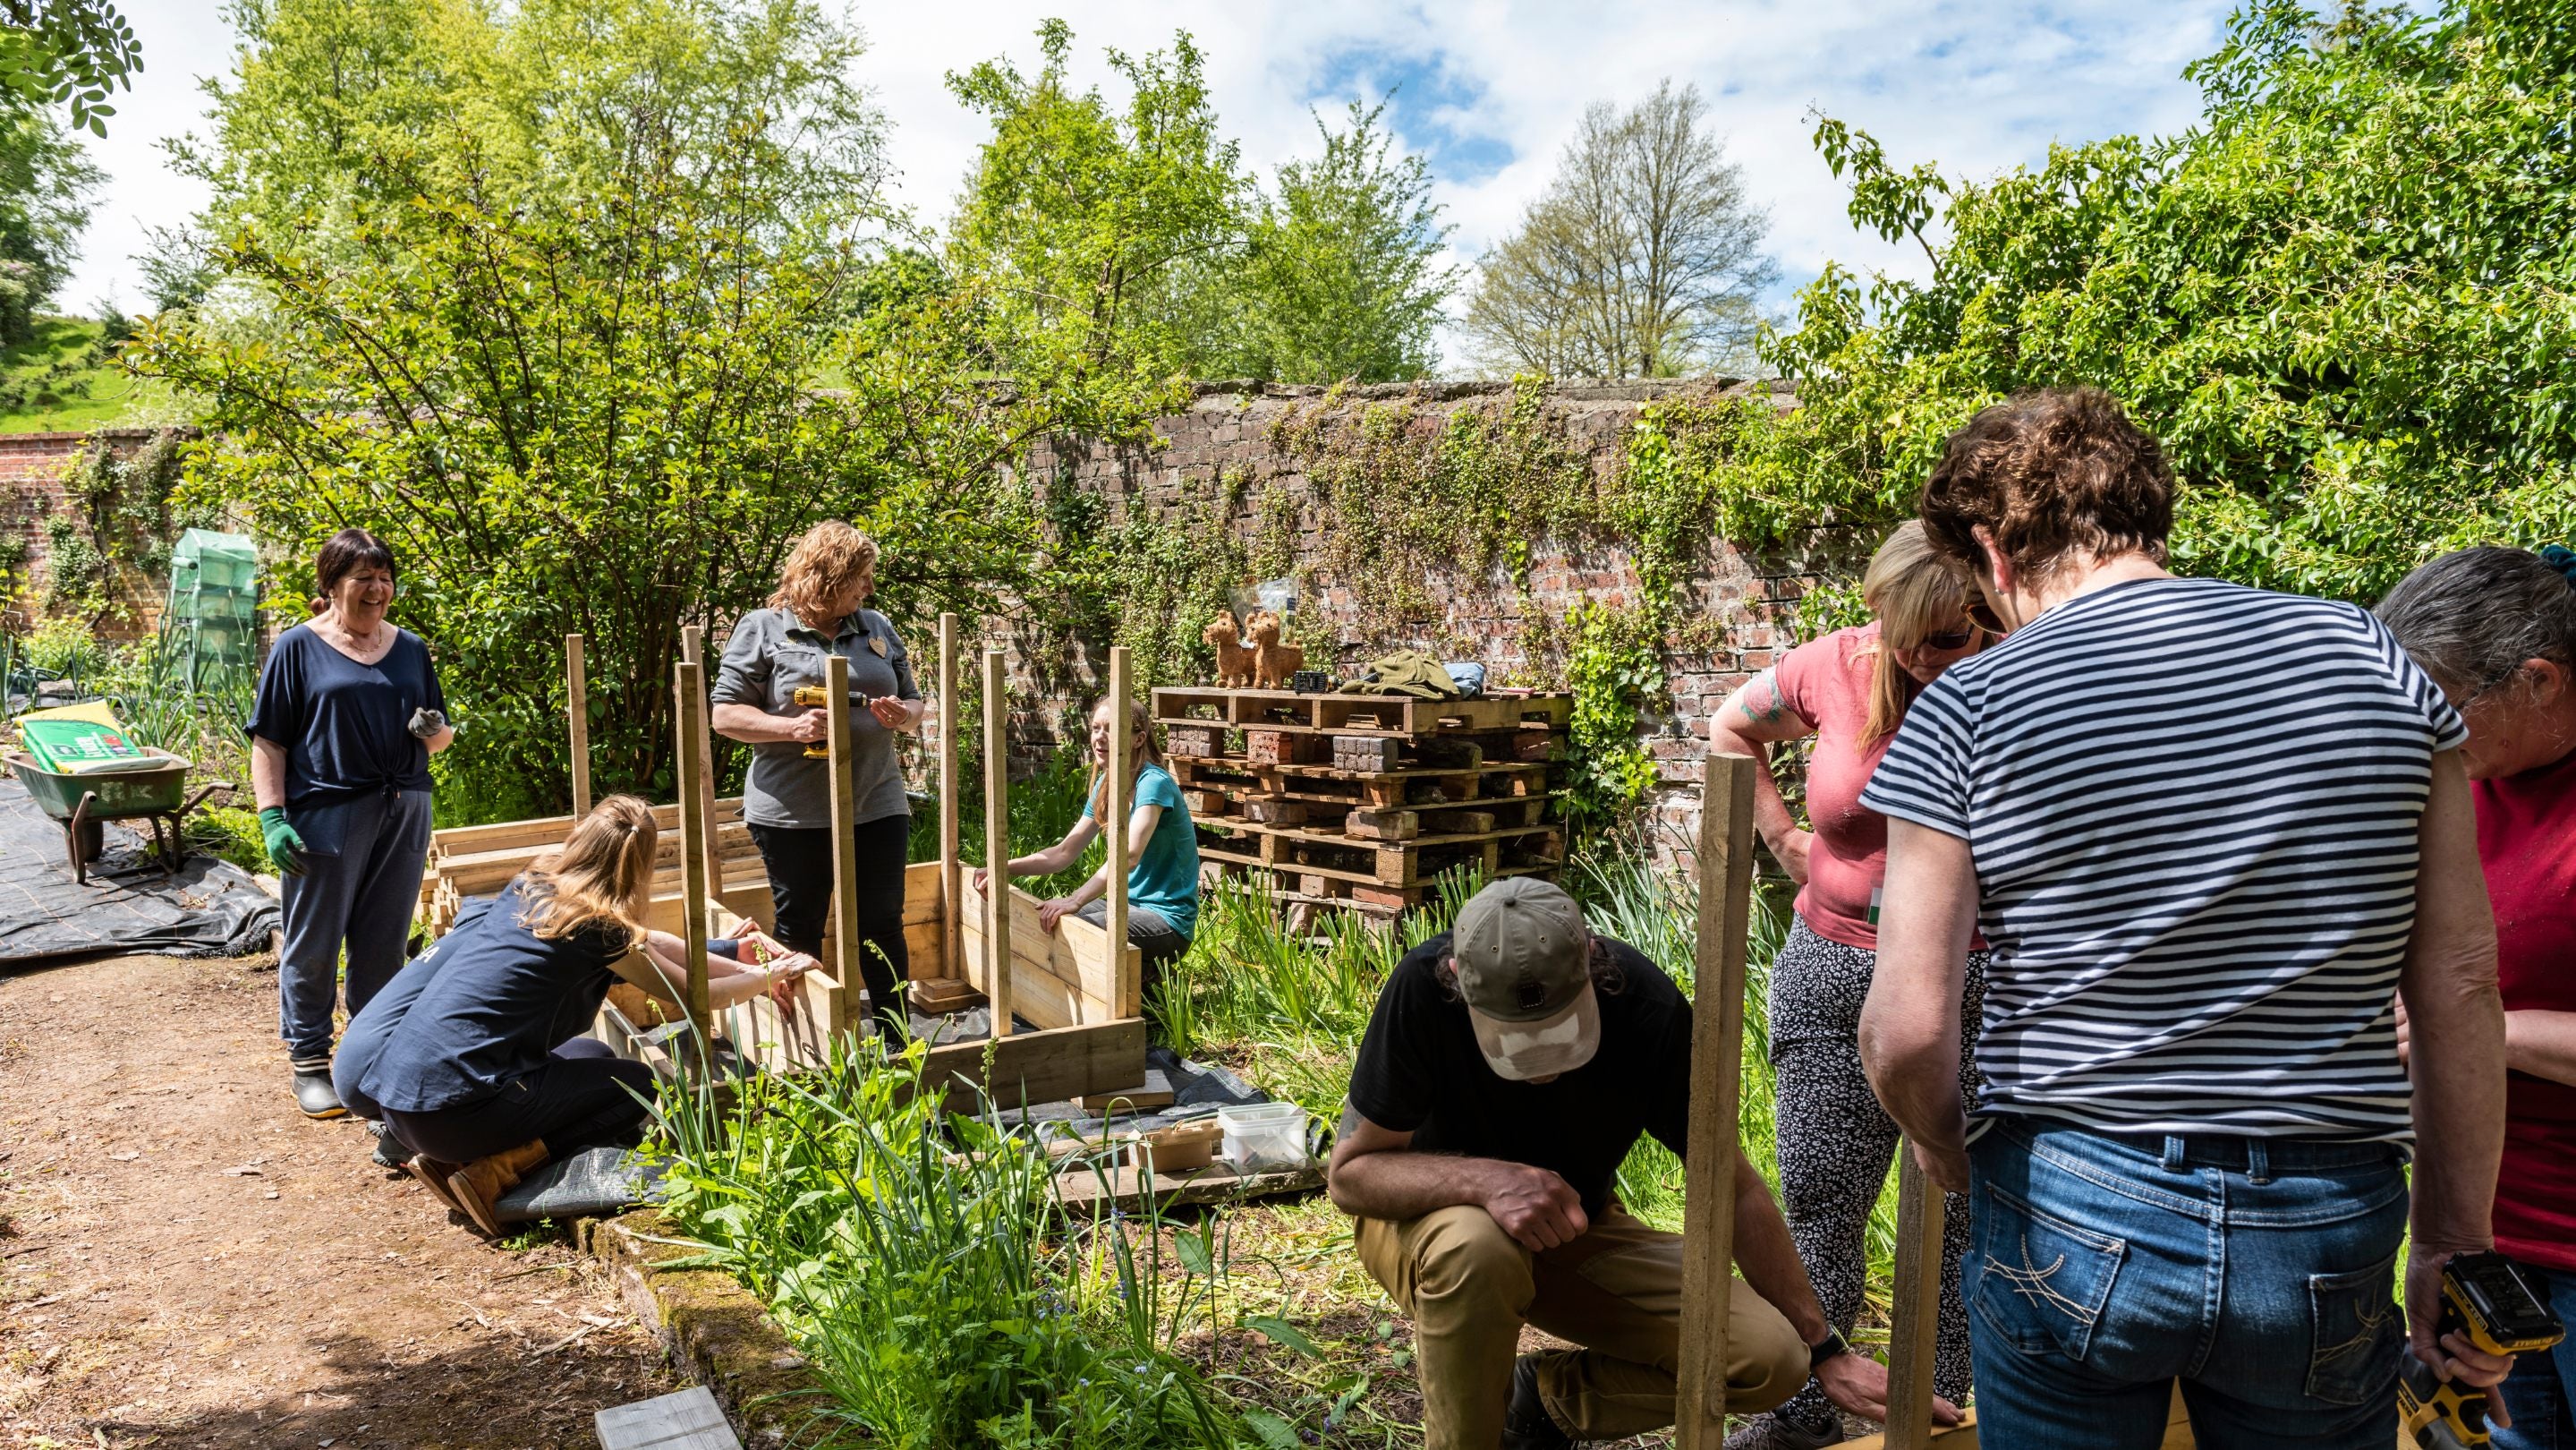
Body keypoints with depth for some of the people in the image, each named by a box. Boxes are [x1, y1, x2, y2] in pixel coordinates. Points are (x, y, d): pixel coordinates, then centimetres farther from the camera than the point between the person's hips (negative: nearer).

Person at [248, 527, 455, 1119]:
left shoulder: (410, 648, 12)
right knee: (314, 946, 5)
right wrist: (273, 818, -11)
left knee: (385, 945, 10)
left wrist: (435, 731, -6)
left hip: (403, 814, 4)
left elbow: (438, 737, 18)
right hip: (326, 816, -4)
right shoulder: (298, 647, -1)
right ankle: (309, 1062, 17)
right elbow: (268, 741, -3)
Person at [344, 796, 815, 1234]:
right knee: (643, 1086, 7)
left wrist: (741, 968, 25)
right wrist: (770, 977, 22)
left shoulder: (529, 887, 11)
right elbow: (694, 996, 5)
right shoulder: (600, 930, -9)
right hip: (453, 1109, -8)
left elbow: (650, 943, 22)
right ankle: (496, 1169, -9)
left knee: (593, 1055, 25)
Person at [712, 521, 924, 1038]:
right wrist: (792, 727, -19)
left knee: (883, 928, 5)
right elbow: (725, 715, -5)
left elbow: (914, 702, 18)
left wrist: (903, 715, -6)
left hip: (876, 806, 3)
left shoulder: (878, 628, 10)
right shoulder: (762, 629, -2)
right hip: (793, 815, -3)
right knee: (799, 932, 9)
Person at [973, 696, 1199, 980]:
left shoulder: (1154, 783, -18)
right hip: (1130, 905, 9)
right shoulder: (1105, 785, 10)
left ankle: (1145, 976, 0)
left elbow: (1129, 854, -33)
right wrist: (1005, 868, -5)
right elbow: (1066, 852, 9)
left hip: (1168, 919, -9)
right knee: (1044, 919, 3)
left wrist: (1076, 899, -43)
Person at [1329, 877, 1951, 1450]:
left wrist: (1825, 1353, -7)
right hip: (1429, 1218, -2)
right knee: (1476, 1248, -39)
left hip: (1575, 1228, 3)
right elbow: (1350, 1172, -23)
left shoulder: (1647, 1004, -24)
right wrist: (1487, 1179, -41)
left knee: (1769, 1359, -15)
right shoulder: (1423, 988, -30)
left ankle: (1542, 1399, 6)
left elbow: (1734, 1188, -11)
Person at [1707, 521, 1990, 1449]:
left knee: (1965, 1214, 10)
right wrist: (1779, 835, 7)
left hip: (1980, 986, -2)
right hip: (1833, 971, 3)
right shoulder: (1836, 665, -4)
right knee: (1816, 1200, 10)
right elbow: (1730, 729, 15)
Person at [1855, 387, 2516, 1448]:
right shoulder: (2372, 661, 0)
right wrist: (2455, 1241, 10)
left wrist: (1943, 1149, 8)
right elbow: (2459, 987, 1)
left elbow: (1907, 1028, -14)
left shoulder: (1968, 712, -10)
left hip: (2068, 1217, -2)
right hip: (2328, 1236, 3)